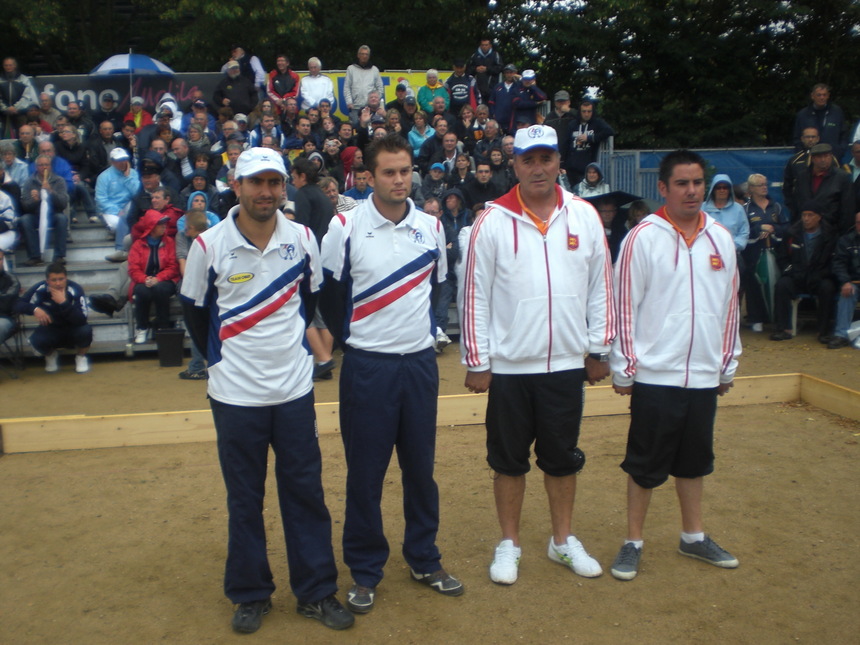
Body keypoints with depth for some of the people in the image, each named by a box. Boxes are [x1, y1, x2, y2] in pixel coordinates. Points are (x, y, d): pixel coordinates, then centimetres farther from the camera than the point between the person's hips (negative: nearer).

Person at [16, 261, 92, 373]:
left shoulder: (76, 290, -24)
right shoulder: (40, 289, -18)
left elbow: (81, 320, -30)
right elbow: (18, 304, -14)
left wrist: (63, 303, -40)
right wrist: (35, 309, -34)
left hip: (73, 330, -1)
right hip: (51, 330, 1)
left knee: (85, 330, -33)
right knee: (36, 340, -30)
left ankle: (81, 357, 1)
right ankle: (51, 355, 8)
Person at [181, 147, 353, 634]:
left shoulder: (303, 239, -2)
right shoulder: (209, 245, -8)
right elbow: (194, 311, 5)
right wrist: (220, 356, 11)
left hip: (295, 388, 2)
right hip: (235, 393, -1)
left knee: (306, 490, 8)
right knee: (244, 498, 10)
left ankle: (318, 591, 22)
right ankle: (250, 594, 27)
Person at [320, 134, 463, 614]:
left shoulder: (432, 227, 5)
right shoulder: (345, 227, -6)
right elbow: (329, 292, 4)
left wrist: (427, 331, 12)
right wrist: (349, 339, 5)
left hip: (421, 363, 3)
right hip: (367, 367, -3)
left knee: (421, 467, 11)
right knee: (365, 472, 5)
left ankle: (425, 560, 28)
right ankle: (365, 571, 20)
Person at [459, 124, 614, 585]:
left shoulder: (584, 217, 1)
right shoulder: (492, 221, -6)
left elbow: (600, 288, 7)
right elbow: (474, 295, -5)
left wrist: (599, 350, 6)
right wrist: (476, 362, -5)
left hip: (567, 363, 2)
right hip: (509, 365, -2)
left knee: (563, 457, 15)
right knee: (508, 459, 11)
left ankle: (562, 541, 33)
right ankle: (508, 544, 28)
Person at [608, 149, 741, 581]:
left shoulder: (721, 238, 6)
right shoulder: (643, 238, -8)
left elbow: (729, 305, 12)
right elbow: (624, 305, -8)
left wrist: (728, 364, 13)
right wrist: (623, 367, -8)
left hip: (704, 375, 5)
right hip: (654, 375, -4)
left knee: (695, 459, 17)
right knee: (645, 463, 5)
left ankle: (693, 537, 33)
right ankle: (633, 542, 20)